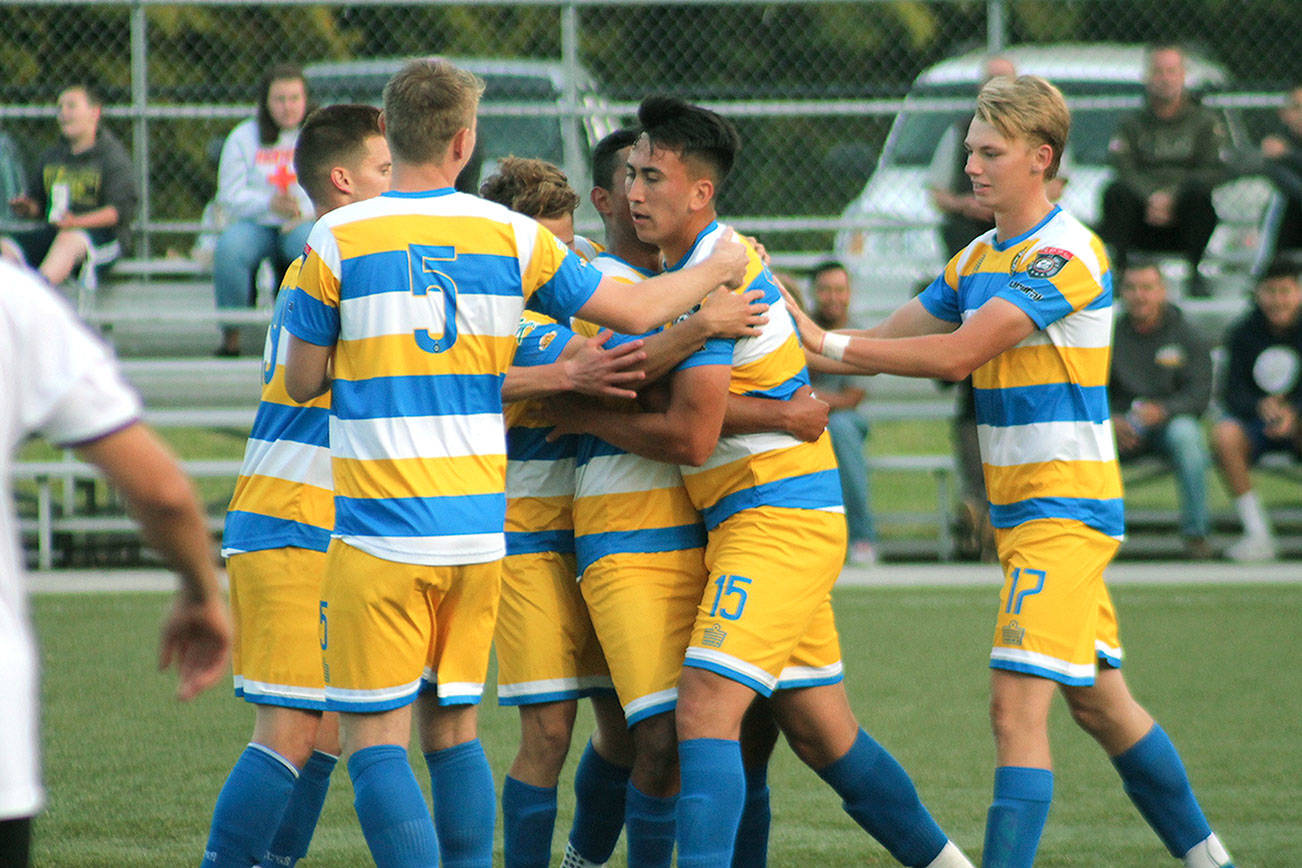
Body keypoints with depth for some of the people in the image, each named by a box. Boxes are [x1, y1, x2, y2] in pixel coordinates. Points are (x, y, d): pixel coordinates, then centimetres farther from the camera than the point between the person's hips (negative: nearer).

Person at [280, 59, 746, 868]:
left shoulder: (338, 239, -5)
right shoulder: (513, 237, 3)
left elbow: (303, 379, 2)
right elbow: (637, 313, 10)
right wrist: (717, 271, 28)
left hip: (381, 532, -4)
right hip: (478, 529, 4)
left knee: (374, 737, -2)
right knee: (453, 726, 15)